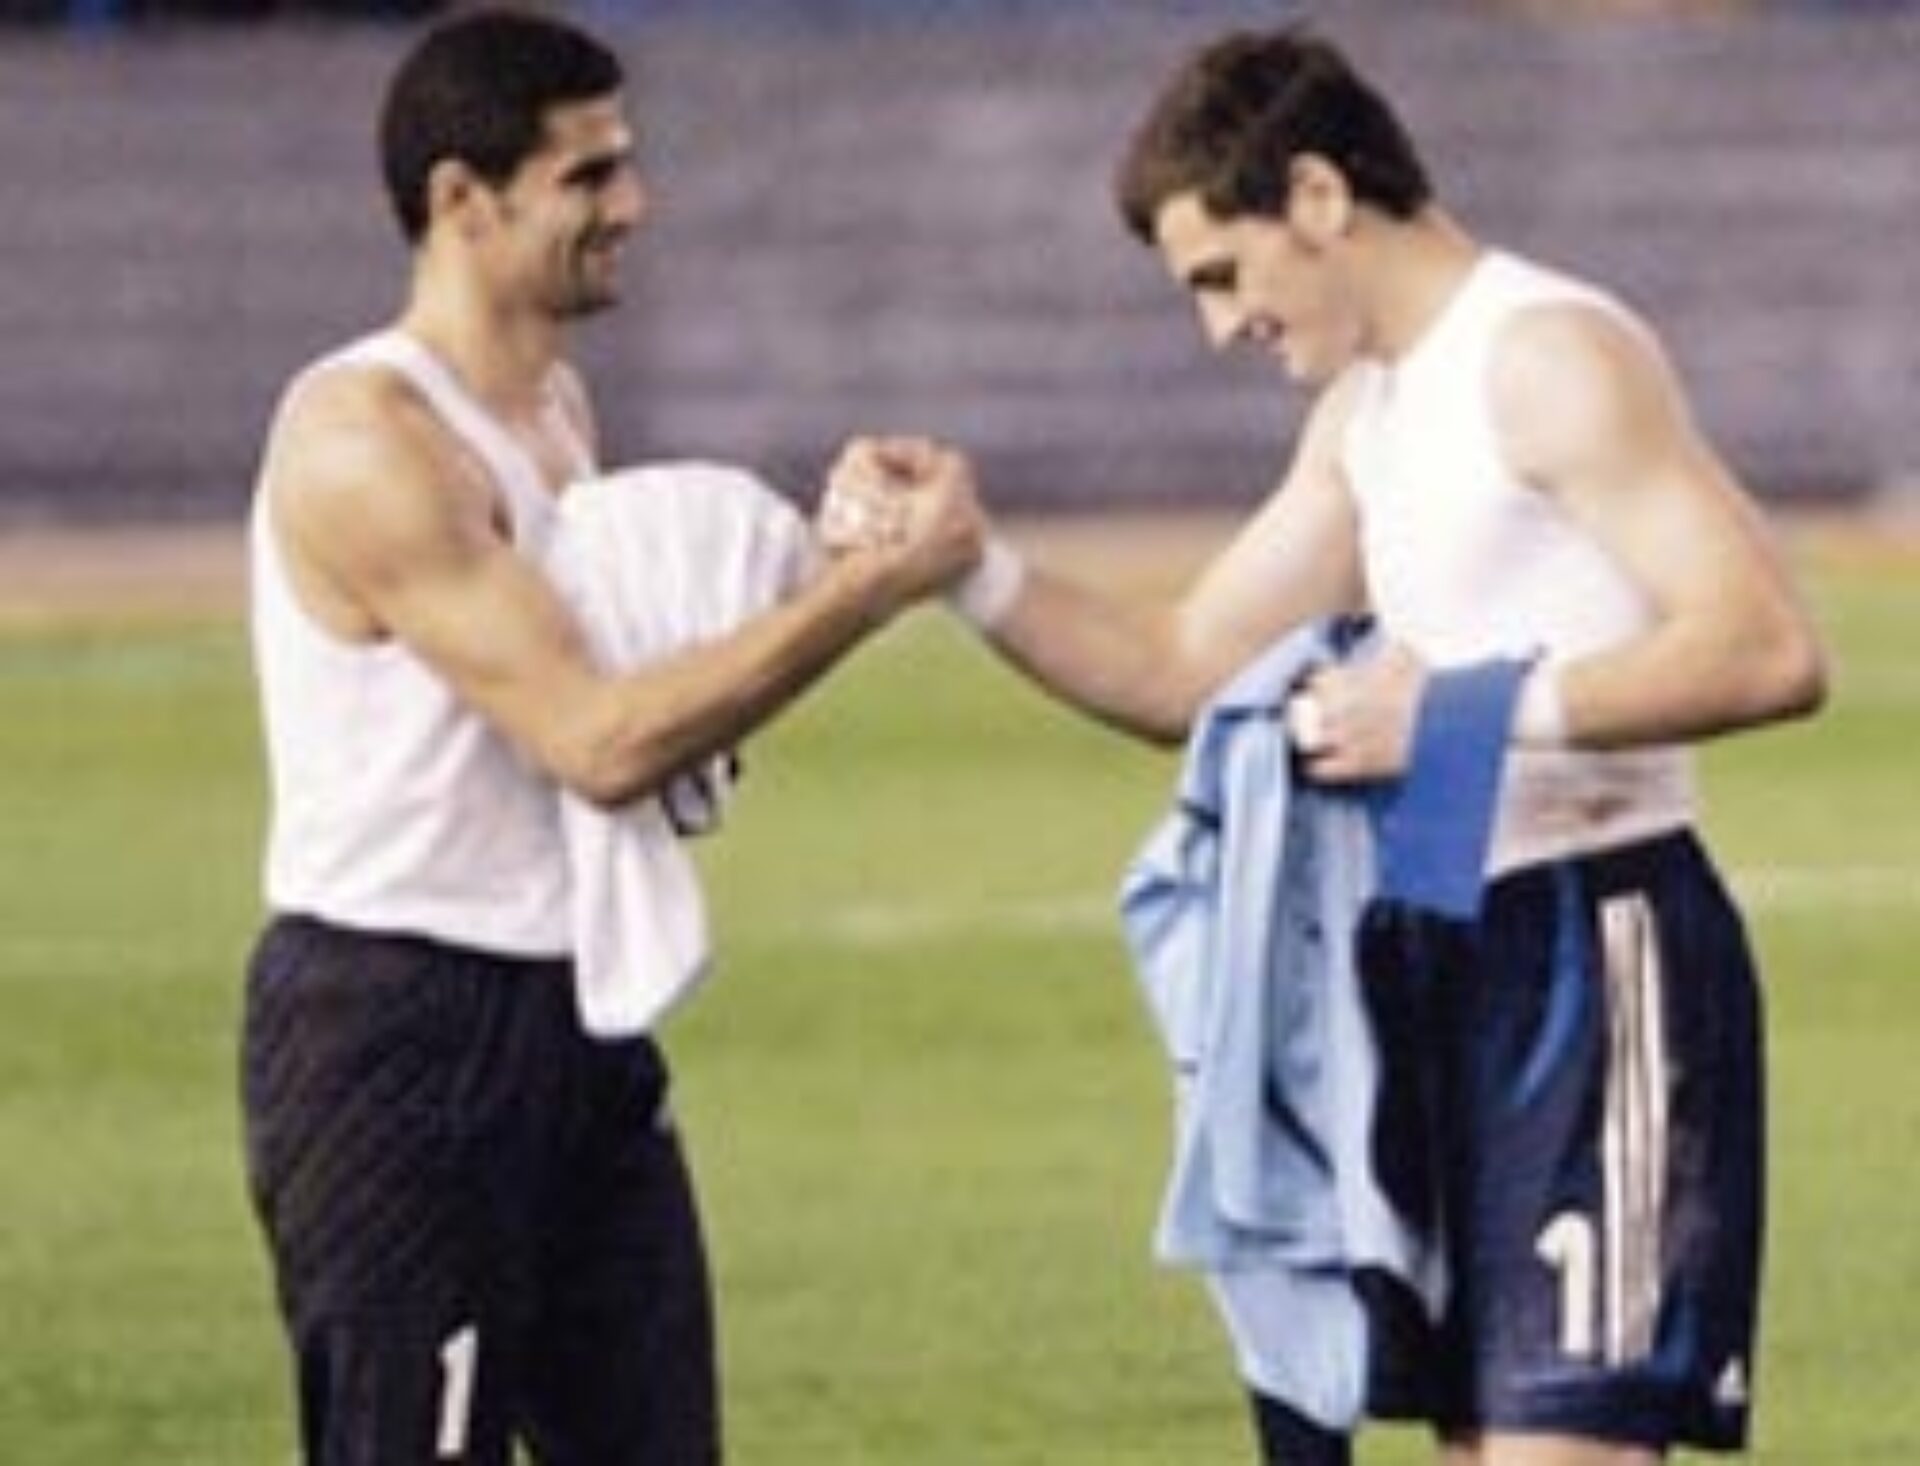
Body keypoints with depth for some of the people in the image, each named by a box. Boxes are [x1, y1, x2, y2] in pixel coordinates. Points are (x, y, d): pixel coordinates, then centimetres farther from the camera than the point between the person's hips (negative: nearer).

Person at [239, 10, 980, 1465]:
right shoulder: (365, 442, -19)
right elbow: (597, 739, -24)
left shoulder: (556, 404, 11)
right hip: (397, 1031, -9)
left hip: (569, 1013, 9)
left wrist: (820, 564, 2)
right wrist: (867, 591, -22)